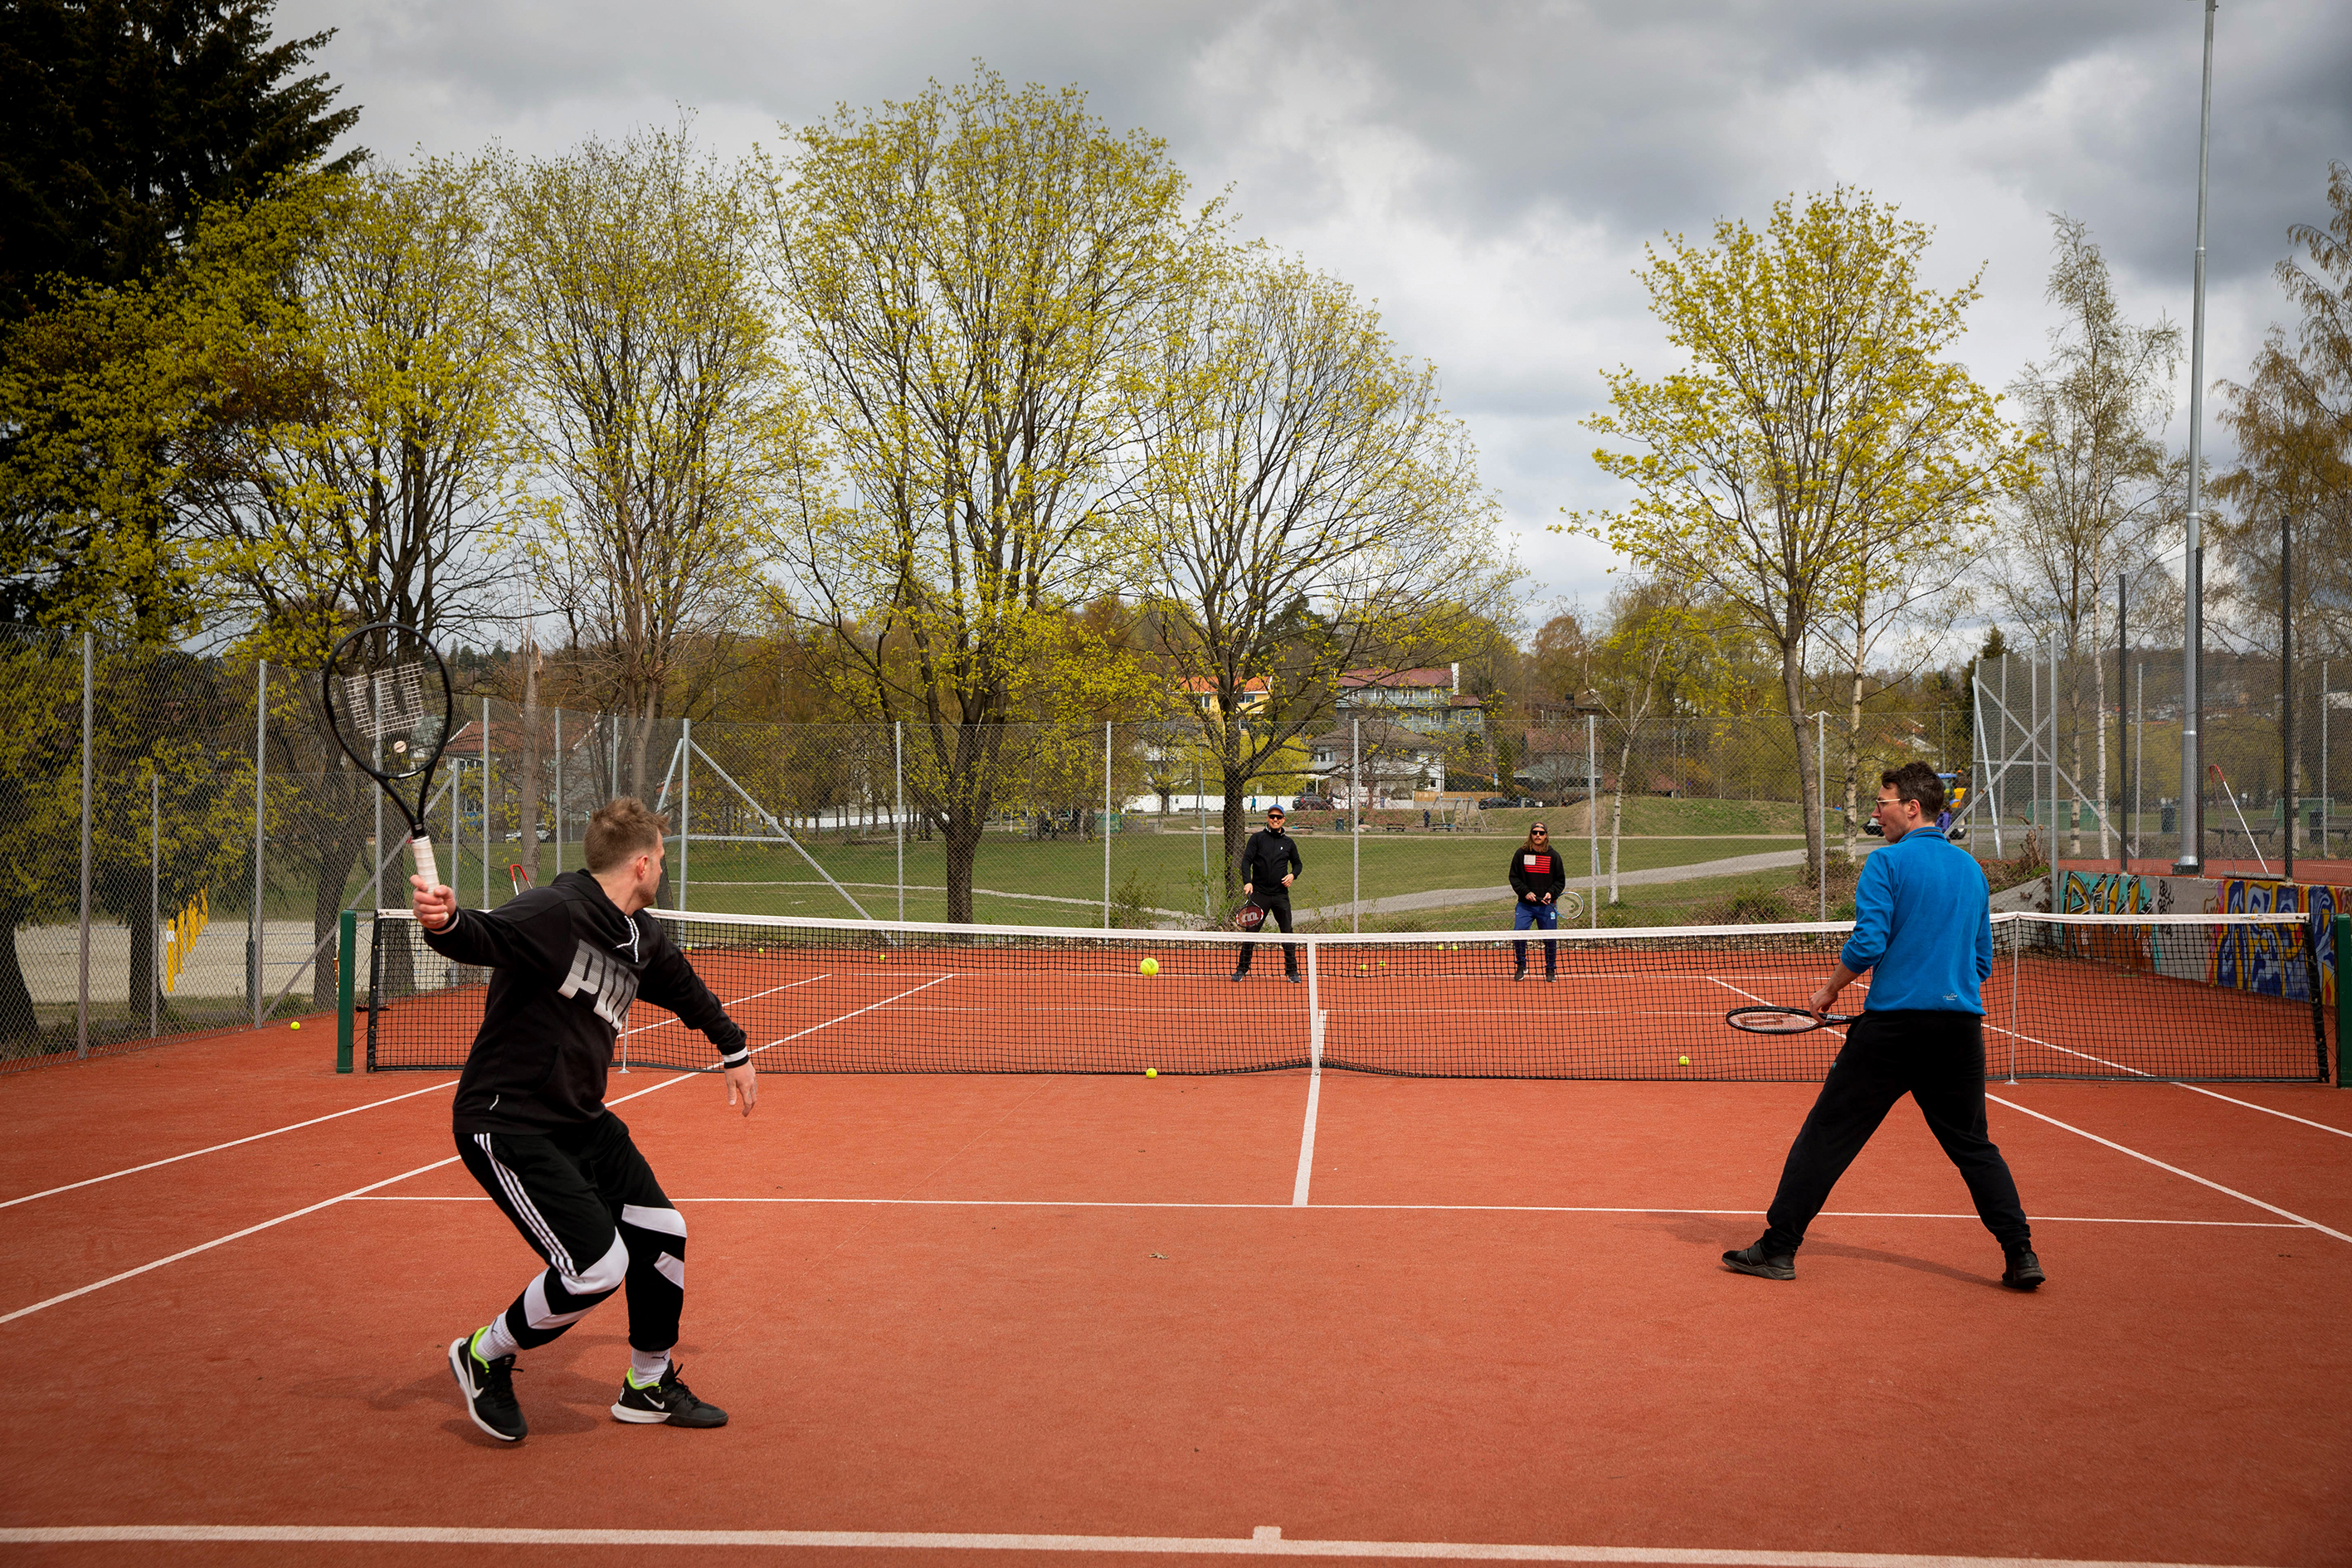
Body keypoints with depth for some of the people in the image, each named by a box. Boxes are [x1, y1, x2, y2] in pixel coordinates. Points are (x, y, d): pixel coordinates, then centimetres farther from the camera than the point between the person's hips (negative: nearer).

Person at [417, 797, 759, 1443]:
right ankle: (484, 1357, 10)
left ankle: (649, 1385, 30)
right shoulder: (554, 912, -21)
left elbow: (684, 988, 27)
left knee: (661, 1234, 9)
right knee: (597, 1263, -16)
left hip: (581, 1121, 9)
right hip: (507, 1124, -9)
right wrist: (447, 923, -61)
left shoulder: (640, 941, 7)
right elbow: (483, 936, -38)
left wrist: (734, 1051, 38)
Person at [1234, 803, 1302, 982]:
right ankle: (1242, 969, 10)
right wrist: (1247, 882, -17)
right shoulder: (1257, 838, 3)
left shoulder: (1289, 842, 11)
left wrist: (1293, 875, 0)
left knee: (1287, 932, -1)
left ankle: (1292, 970, 7)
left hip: (1281, 894, 2)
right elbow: (1246, 860, -3)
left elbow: (1298, 863, 22)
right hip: (1259, 893, -2)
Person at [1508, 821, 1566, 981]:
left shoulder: (1553, 856, 3)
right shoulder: (1521, 854, 2)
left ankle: (1550, 969, 19)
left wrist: (1551, 893, -10)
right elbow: (1514, 877, 5)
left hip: (1547, 905, 0)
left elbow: (1560, 881, 8)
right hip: (1525, 904, 0)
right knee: (1518, 932, -15)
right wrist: (1525, 892, -9)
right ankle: (1521, 965, 3)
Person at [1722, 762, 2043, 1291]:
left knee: (1827, 1134, 2)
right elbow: (1982, 960, 19)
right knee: (1972, 1145, 15)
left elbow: (1867, 944, -14)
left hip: (1894, 1023, -5)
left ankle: (1779, 1247, 5)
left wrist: (1830, 990, 1)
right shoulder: (1971, 868, 14)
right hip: (1961, 1026, 5)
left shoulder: (1888, 862, -5)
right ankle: (2021, 1254, 7)